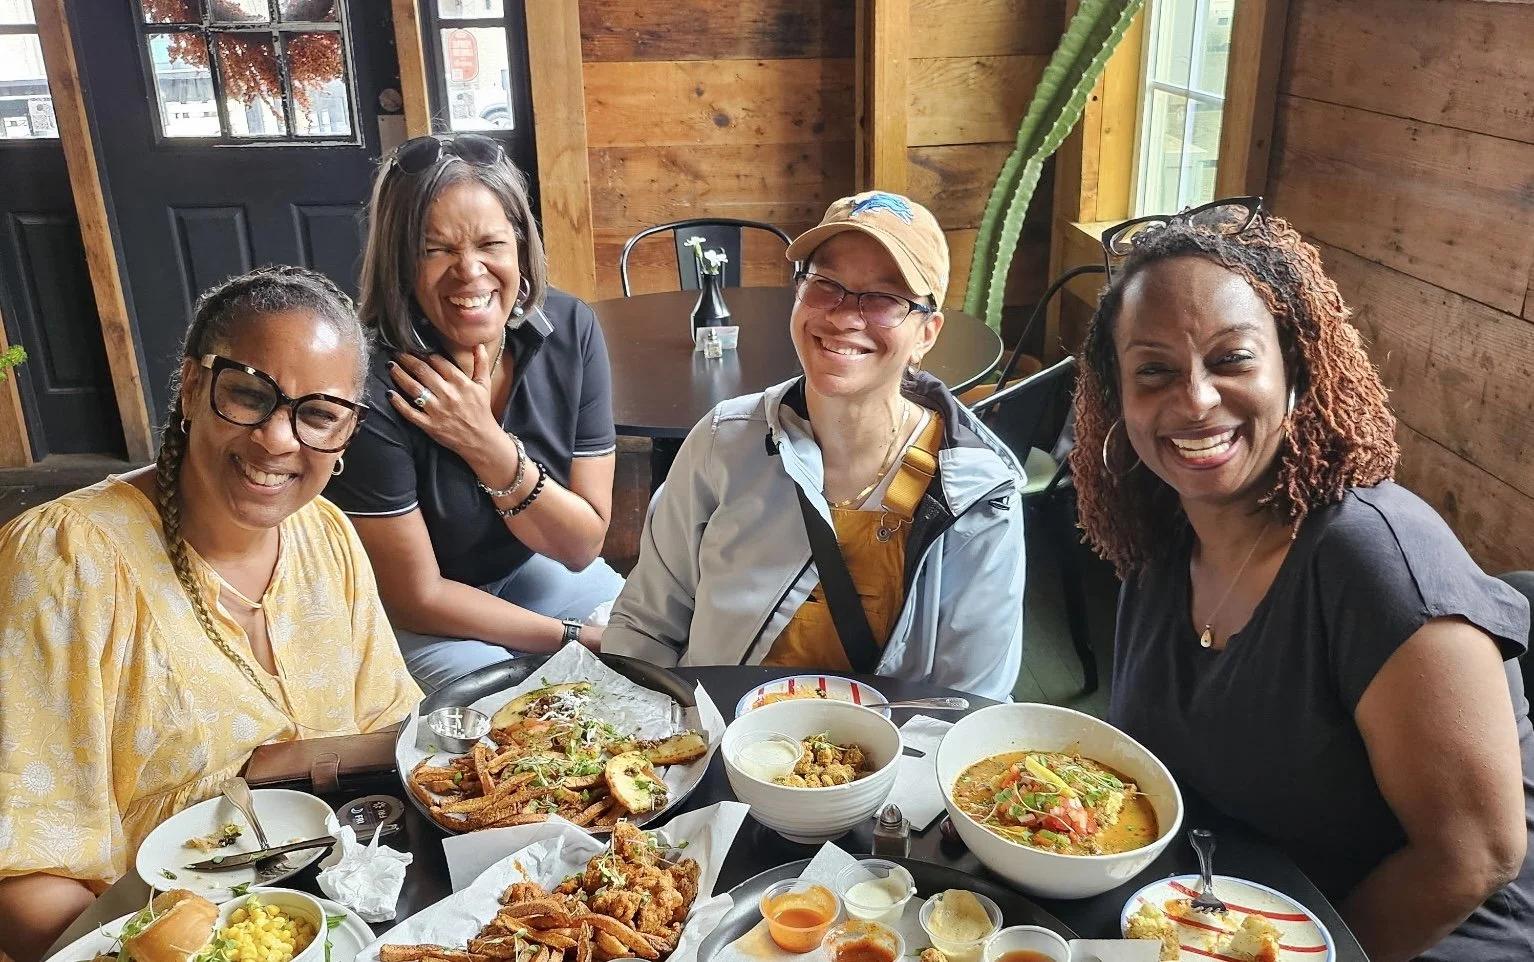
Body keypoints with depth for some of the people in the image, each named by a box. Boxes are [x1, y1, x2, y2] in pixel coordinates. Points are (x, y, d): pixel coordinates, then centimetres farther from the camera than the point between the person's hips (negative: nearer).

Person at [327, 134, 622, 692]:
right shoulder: (370, 383, -29)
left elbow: (582, 547, -12)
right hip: (420, 623, -4)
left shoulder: (570, 331, -16)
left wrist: (490, 448, -27)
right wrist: (575, 638, -17)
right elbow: (415, 595, -19)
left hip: (532, 569, 5)